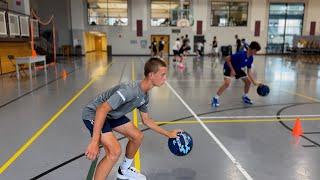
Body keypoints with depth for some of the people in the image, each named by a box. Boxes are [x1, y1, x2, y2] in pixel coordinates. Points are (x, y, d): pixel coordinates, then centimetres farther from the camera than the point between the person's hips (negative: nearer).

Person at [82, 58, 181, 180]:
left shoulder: (145, 95, -3)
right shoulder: (130, 90, -33)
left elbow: (146, 120, 12)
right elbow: (102, 110, -37)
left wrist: (168, 134, 14)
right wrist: (94, 142, -39)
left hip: (112, 115, 9)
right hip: (93, 114, -9)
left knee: (137, 136, 11)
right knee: (115, 151, -25)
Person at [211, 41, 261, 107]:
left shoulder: (251, 58, -9)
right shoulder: (240, 54, -32)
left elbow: (249, 71, -2)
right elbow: (227, 59, -29)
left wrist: (254, 82, -7)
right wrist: (232, 69, -28)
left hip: (238, 68, 8)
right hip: (229, 67, -8)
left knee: (248, 81, 4)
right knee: (227, 83, -28)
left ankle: (245, 97, 26)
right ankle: (215, 98, -15)